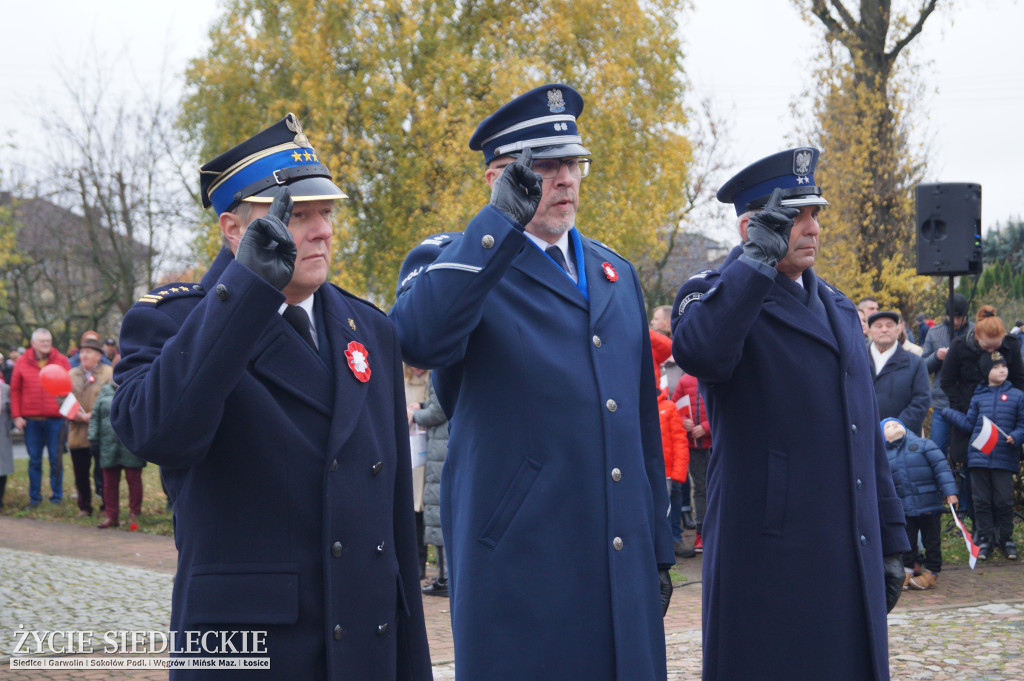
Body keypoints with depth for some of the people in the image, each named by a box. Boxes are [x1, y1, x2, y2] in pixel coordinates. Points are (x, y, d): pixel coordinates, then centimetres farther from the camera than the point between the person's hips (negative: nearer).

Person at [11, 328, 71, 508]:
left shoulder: (61, 361, 5)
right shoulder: (22, 363, 7)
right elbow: (15, 390, 6)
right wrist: (17, 416, 0)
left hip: (55, 419, -1)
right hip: (31, 419, 1)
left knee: (56, 459, 3)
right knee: (34, 459, 7)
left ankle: (57, 496, 12)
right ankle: (34, 497, 14)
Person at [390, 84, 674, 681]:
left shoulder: (617, 274, 17)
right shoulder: (455, 262, -1)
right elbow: (418, 338, -26)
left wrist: (659, 550, 19)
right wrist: (504, 220, -24)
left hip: (624, 565, 6)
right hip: (518, 564, -5)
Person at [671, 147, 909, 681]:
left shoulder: (838, 309, 20)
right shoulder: (714, 296, -3)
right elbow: (699, 353, -29)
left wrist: (890, 539, 19)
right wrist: (759, 258, -22)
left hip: (854, 559, 7)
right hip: (767, 555, -7)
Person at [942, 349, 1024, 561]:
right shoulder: (978, 398, 12)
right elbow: (969, 424, 15)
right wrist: (948, 412, 16)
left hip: (1005, 458, -2)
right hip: (979, 456, 2)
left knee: (1004, 501, 0)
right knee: (981, 500, 5)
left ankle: (1006, 539, 15)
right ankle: (984, 539, 14)